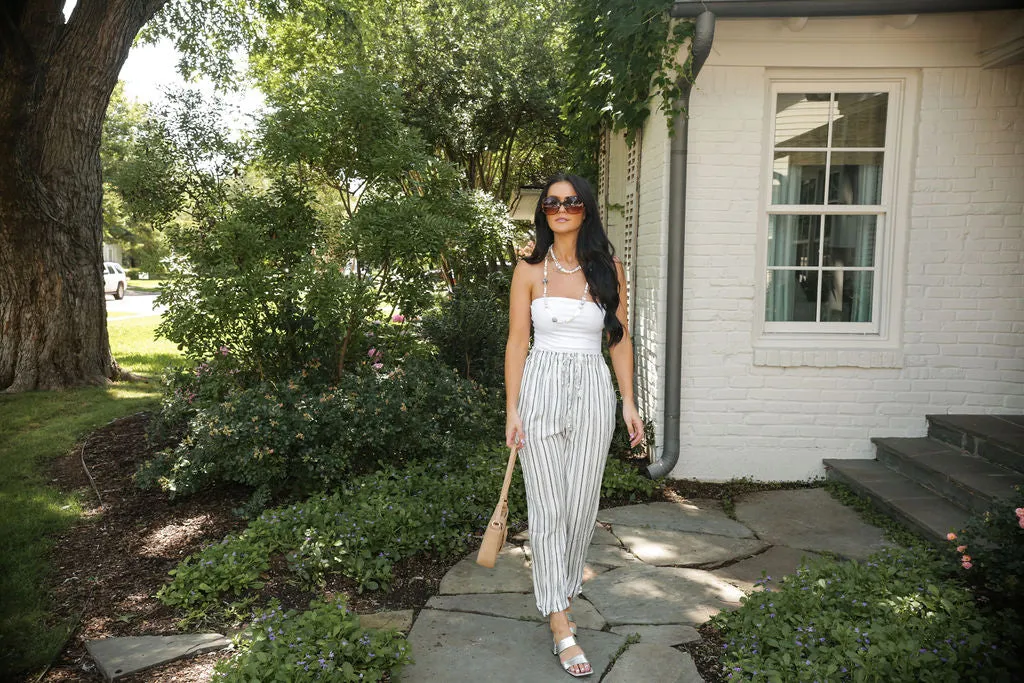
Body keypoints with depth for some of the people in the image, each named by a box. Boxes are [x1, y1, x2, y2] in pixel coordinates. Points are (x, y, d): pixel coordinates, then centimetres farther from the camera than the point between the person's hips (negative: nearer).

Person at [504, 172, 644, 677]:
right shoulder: (530, 270, 1)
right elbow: (517, 341, 0)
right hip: (541, 388, -1)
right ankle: (561, 626, 9)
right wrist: (512, 409, -6)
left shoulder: (608, 269, 5)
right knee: (547, 507, 0)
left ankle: (561, 590, 33)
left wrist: (629, 402, 3)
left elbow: (619, 339, 8)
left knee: (582, 505, 7)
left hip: (592, 390, 2)